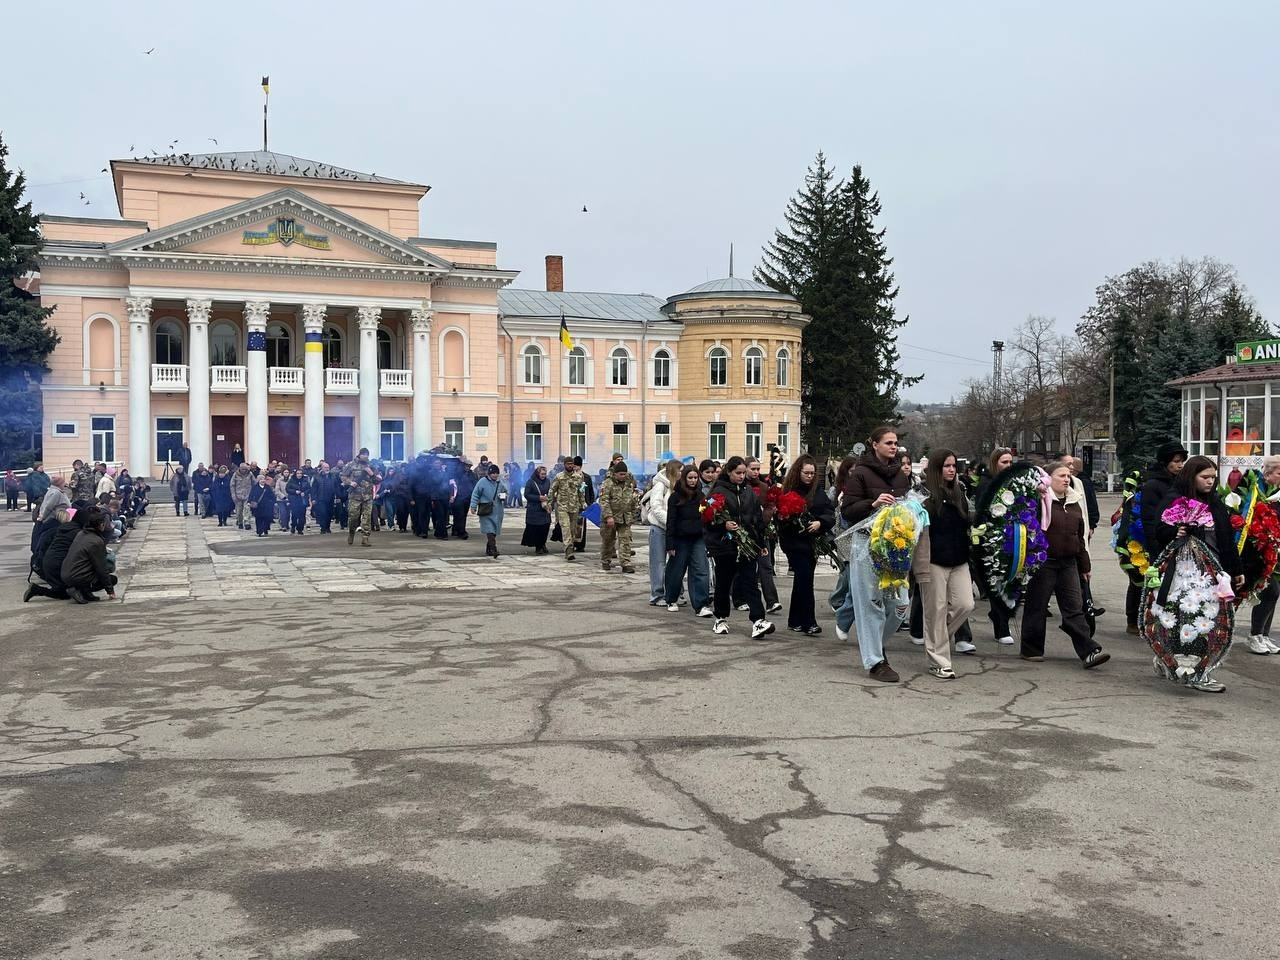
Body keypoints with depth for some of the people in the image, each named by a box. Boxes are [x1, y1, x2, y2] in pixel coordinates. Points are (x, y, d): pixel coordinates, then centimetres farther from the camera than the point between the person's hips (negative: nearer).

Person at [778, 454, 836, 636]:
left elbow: (830, 512, 2)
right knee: (805, 578, -12)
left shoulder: (818, 490, 7)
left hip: (813, 541, 4)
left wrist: (820, 522, -15)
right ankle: (808, 622, -9)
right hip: (794, 541, -4)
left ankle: (795, 621, 22)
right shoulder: (788, 490, -2)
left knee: (802, 580, 11)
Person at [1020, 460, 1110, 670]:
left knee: (1075, 608, 2)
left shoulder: (1074, 502, 13)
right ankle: (1031, 650, 15)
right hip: (1043, 563, -6)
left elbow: (1080, 535, 19)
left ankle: (1088, 652, -2)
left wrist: (1084, 565, 20)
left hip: (1068, 563, 6)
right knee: (1037, 606, 4)